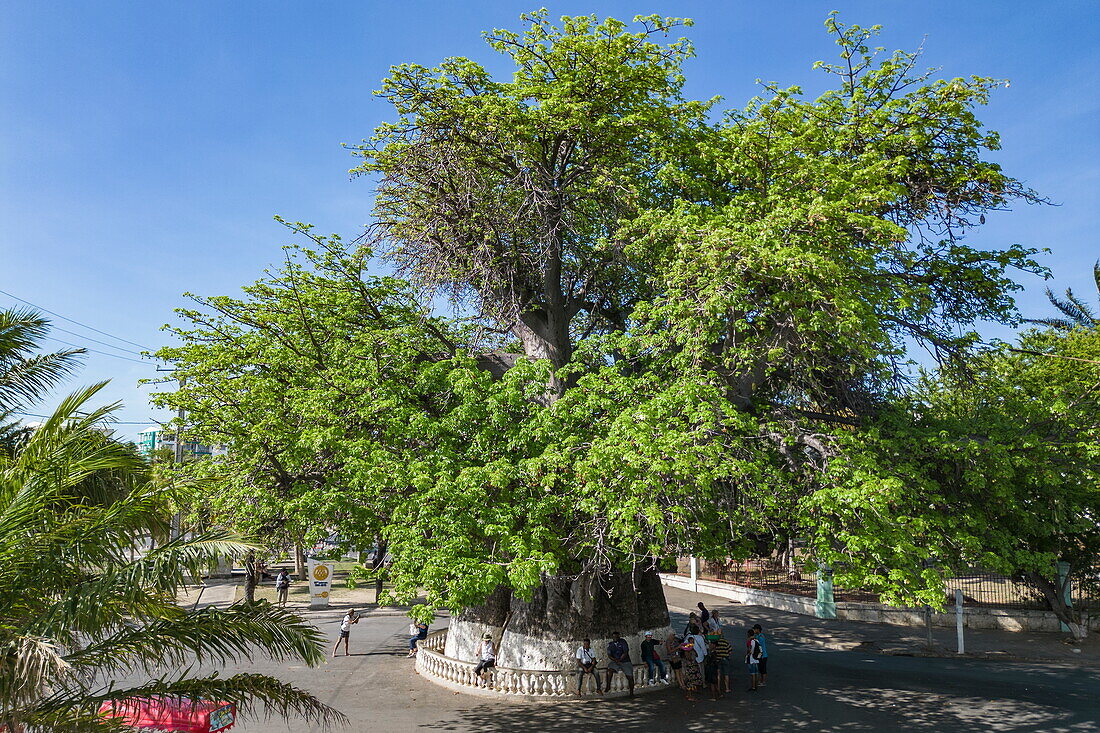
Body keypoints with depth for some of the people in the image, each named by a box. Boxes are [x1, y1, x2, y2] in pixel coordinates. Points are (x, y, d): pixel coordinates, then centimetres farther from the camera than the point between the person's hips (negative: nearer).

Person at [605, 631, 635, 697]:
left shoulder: (623, 642, -2)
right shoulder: (610, 645, 7)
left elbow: (625, 653, -9)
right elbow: (609, 655, 0)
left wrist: (619, 660, -17)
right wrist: (615, 660, -17)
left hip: (625, 661, -2)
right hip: (615, 662, 2)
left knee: (630, 677, -14)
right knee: (610, 669, -27)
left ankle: (631, 693, 1)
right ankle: (608, 686, -21)